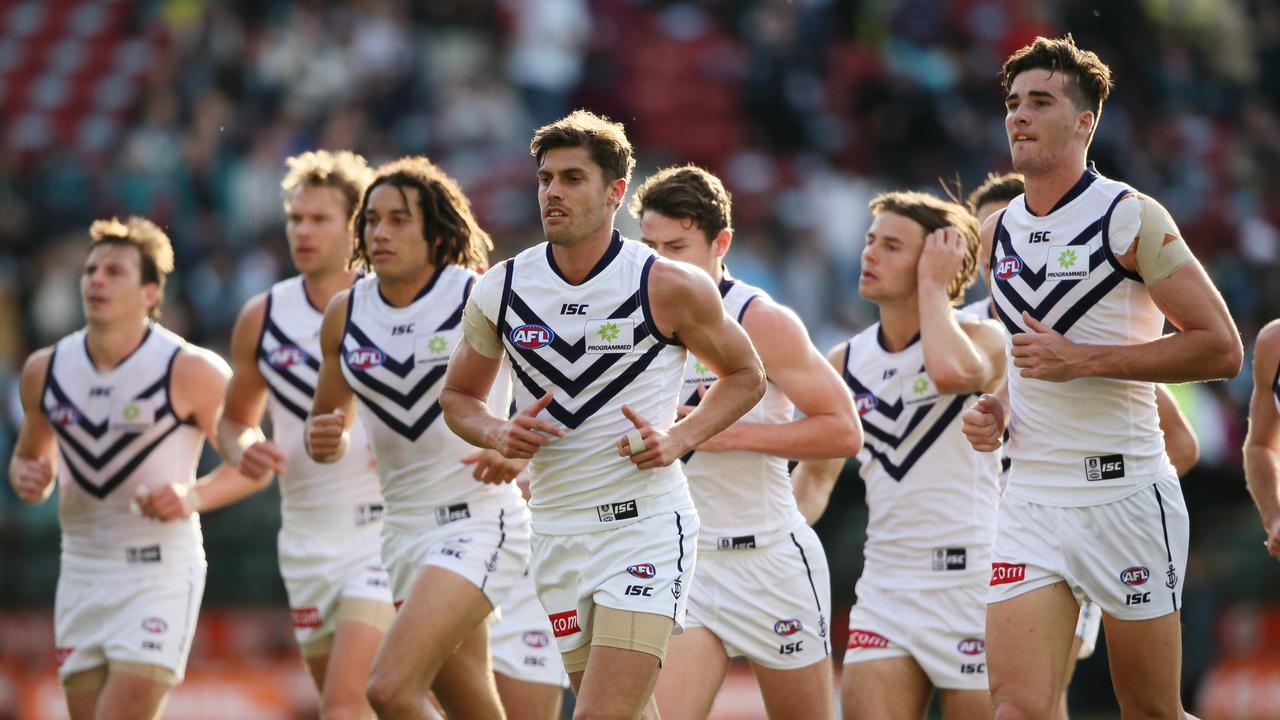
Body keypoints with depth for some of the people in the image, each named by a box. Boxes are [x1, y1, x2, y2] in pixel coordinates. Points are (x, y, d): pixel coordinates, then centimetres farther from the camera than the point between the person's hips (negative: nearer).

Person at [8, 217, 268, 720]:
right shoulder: (45, 371, 4)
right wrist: (27, 477, -3)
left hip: (160, 571, -5)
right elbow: (31, 455, 20)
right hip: (81, 570, 5)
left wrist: (194, 497, -20)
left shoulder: (190, 371, -10)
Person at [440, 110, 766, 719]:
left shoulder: (671, 288, -8)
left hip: (647, 526, -5)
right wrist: (499, 434, -6)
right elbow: (458, 395, 16)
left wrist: (679, 439, -9)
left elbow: (745, 376, 7)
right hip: (558, 528, 5)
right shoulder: (501, 290, 2)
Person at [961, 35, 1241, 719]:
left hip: (1125, 493, -5)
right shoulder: (998, 232, 12)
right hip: (1030, 500, 5)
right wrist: (996, 409, 7)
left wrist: (1084, 360, -16)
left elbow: (1220, 347, -11)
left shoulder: (1132, 218, -7)